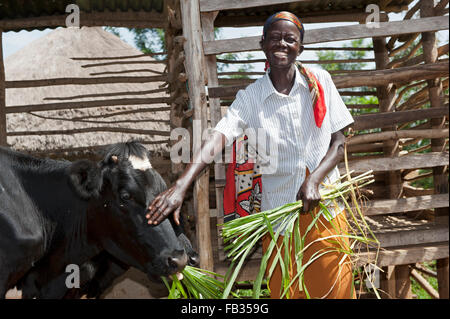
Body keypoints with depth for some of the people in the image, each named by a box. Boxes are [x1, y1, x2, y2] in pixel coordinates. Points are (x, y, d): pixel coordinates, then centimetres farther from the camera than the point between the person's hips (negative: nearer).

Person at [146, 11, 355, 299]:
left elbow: (339, 143, 1)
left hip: (325, 207, 1)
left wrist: (314, 180, -17)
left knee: (335, 288, 7)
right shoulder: (250, 97, -3)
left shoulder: (319, 82, 0)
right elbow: (217, 140, -18)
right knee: (285, 290, 7)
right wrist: (181, 187, -34)